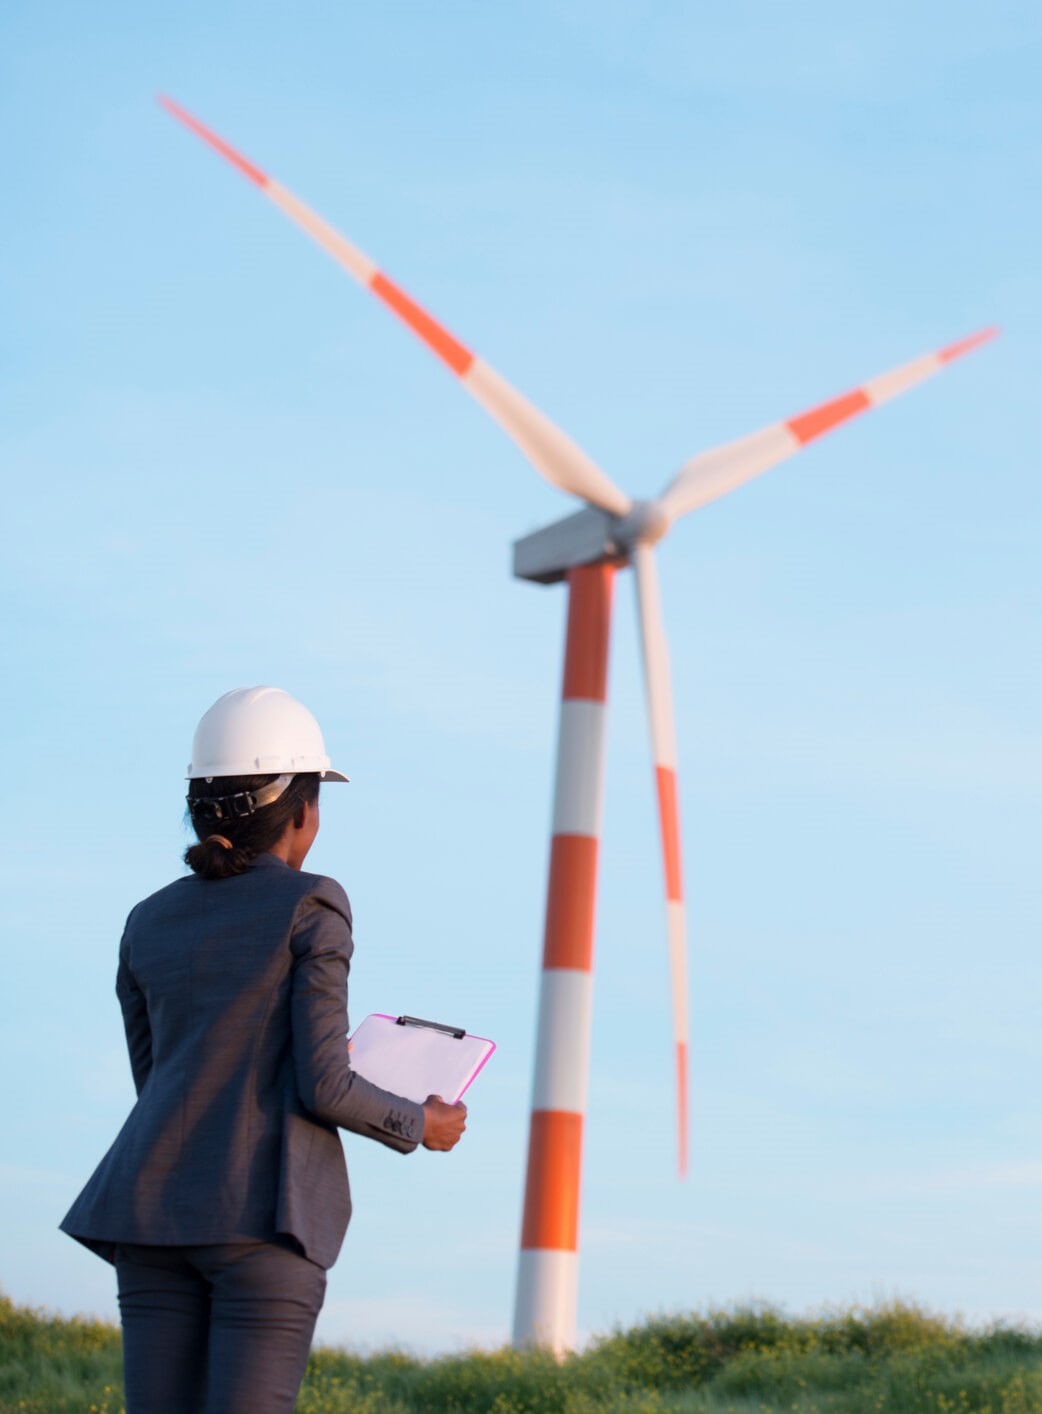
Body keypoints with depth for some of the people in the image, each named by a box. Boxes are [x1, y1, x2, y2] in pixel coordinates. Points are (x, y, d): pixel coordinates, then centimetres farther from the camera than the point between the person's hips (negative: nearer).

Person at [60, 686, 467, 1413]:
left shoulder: (149, 925, 13)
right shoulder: (311, 907, -4)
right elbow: (323, 1087, -8)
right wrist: (419, 1126, 11)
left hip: (155, 1211, 5)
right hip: (262, 1216, -5)